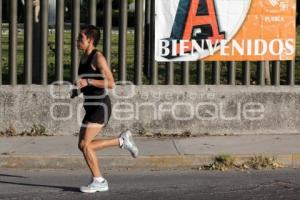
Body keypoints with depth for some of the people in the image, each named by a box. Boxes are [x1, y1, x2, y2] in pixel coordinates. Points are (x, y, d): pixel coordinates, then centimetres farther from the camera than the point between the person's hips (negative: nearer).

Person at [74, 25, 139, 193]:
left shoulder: (98, 57, -14)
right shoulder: (84, 57, 14)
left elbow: (111, 83, -20)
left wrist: (88, 82, -25)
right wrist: (78, 89, 10)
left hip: (101, 107, -9)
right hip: (92, 107, 9)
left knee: (85, 144, -13)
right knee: (84, 145, 6)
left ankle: (98, 181, -1)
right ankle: (122, 141, 16)